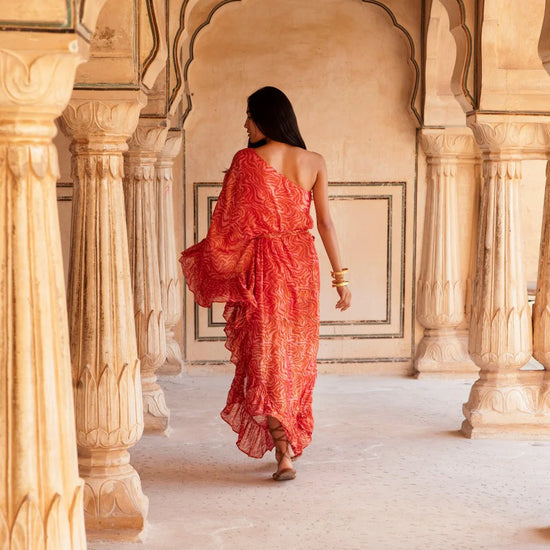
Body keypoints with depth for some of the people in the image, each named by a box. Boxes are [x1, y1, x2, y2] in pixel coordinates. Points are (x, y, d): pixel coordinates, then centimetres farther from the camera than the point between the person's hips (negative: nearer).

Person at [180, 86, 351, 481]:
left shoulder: (246, 160, -9)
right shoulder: (314, 162, 1)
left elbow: (229, 221, -7)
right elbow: (325, 223, 0)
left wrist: (208, 263, 6)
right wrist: (340, 277, 4)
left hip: (262, 265, -3)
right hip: (302, 263, 4)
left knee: (266, 358, 3)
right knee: (296, 354, 17)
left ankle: (283, 454, -4)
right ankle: (292, 442, 29)